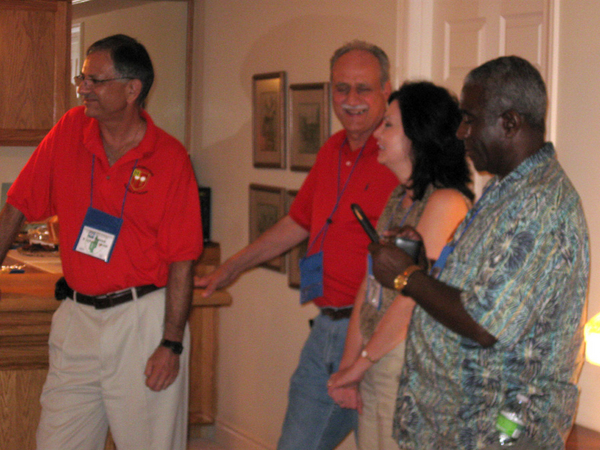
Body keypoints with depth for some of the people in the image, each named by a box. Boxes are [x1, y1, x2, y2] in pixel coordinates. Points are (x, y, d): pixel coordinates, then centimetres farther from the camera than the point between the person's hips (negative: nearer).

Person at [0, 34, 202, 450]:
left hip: (143, 319, -4)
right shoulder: (70, 131, 1)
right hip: (77, 317, 4)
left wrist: (172, 344, -11)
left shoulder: (170, 158, -9)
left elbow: (182, 260, -8)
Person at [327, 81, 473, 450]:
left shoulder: (446, 202, -15)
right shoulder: (399, 197, 12)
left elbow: (412, 297, -17)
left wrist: (362, 362, -9)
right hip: (375, 365, 8)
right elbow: (370, 281, 11)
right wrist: (348, 363, 6)